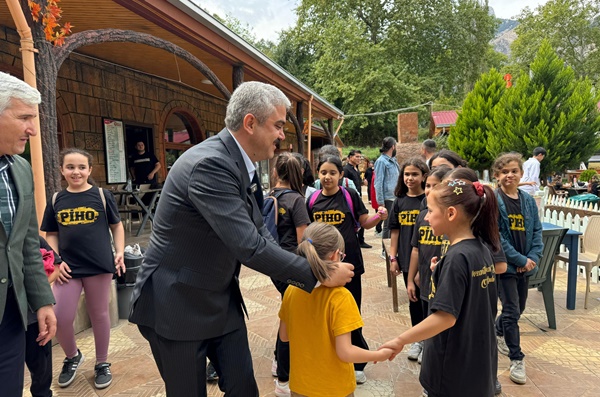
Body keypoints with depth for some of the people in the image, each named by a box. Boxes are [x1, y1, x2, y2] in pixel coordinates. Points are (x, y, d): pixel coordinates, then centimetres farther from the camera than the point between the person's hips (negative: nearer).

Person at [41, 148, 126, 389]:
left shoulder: (102, 196, -1)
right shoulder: (56, 200, 6)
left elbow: (116, 226, 6)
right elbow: (51, 235, 12)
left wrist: (120, 252, -6)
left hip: (99, 265, -2)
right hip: (68, 268, 2)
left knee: (99, 315, 10)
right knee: (59, 318, 2)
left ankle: (102, 364, 30)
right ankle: (72, 357, 33)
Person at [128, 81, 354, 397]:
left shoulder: (242, 165, 1)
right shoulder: (209, 164, -28)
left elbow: (258, 231, 4)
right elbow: (249, 247, -31)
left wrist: (300, 273, -5)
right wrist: (318, 274, -21)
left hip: (221, 300, 7)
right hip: (176, 305, -7)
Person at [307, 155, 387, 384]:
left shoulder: (350, 196, -7)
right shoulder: (313, 200, 1)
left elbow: (365, 223, -1)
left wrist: (379, 217, -19)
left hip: (348, 261, -3)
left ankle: (357, 363, 28)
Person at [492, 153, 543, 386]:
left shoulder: (528, 201, 6)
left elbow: (537, 231, 7)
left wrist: (533, 257, -8)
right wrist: (520, 260, -15)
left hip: (525, 265, 6)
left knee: (519, 308, 20)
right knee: (512, 311, -1)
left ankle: (497, 332, 46)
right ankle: (516, 359, 14)